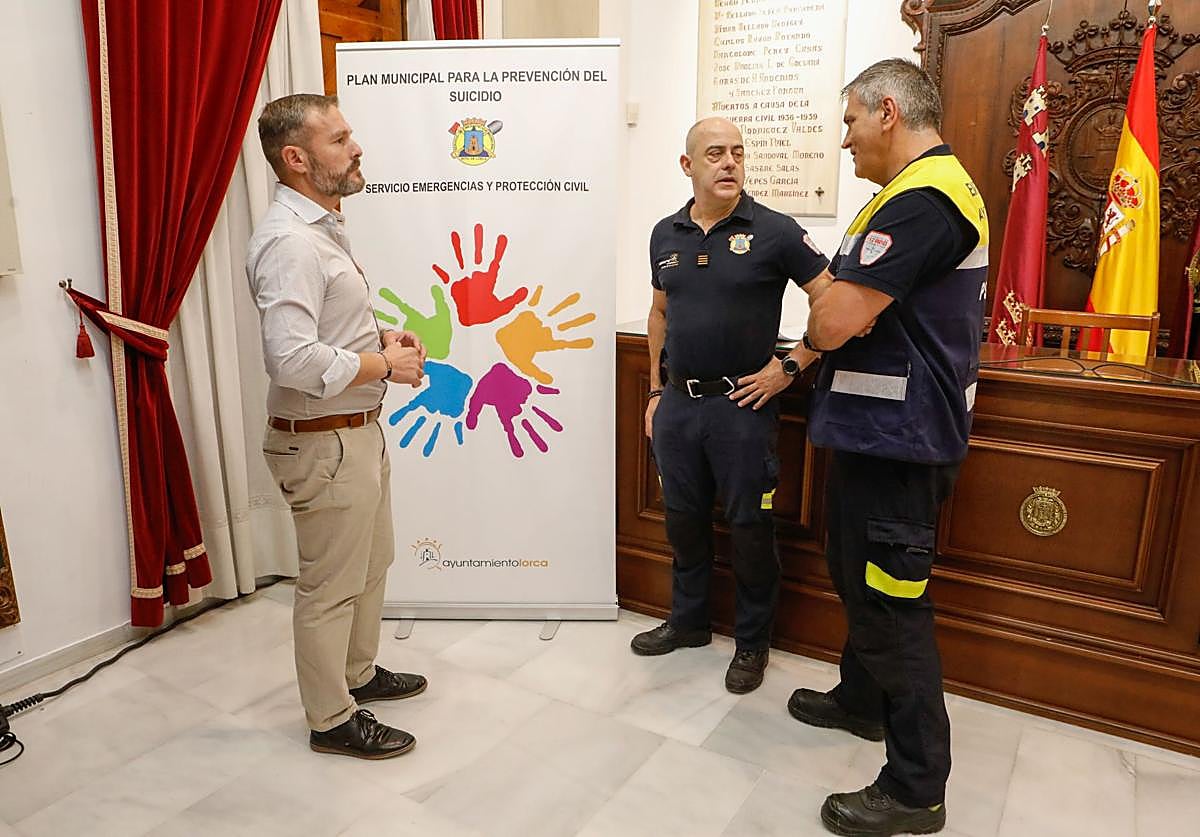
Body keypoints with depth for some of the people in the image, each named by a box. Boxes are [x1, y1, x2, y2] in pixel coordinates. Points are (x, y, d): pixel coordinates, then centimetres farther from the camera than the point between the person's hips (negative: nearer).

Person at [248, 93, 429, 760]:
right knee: (332, 585, 5)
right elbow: (293, 359, -32)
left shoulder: (324, 227, 12)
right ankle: (333, 719, 24)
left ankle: (359, 673, 42)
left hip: (360, 430, 10)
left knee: (372, 563, 23)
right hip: (323, 441, -10)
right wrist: (385, 366, -19)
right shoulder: (289, 240, -22)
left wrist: (384, 336, 6)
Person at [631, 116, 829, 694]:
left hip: (742, 404, -5)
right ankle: (689, 621, 36)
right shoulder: (665, 234, 8)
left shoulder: (774, 231, -7)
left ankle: (752, 642, 24)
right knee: (683, 518, 16)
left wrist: (790, 367, -11)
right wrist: (656, 391, 15)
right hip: (678, 403, 5)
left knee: (749, 527, 6)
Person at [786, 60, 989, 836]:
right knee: (859, 576, 22)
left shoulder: (922, 198, -19)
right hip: (884, 425, 11)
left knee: (891, 601, -2)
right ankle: (862, 700, 41)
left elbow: (835, 321, -25)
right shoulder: (930, 188, 17)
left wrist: (824, 320, -2)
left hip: (896, 436, -11)